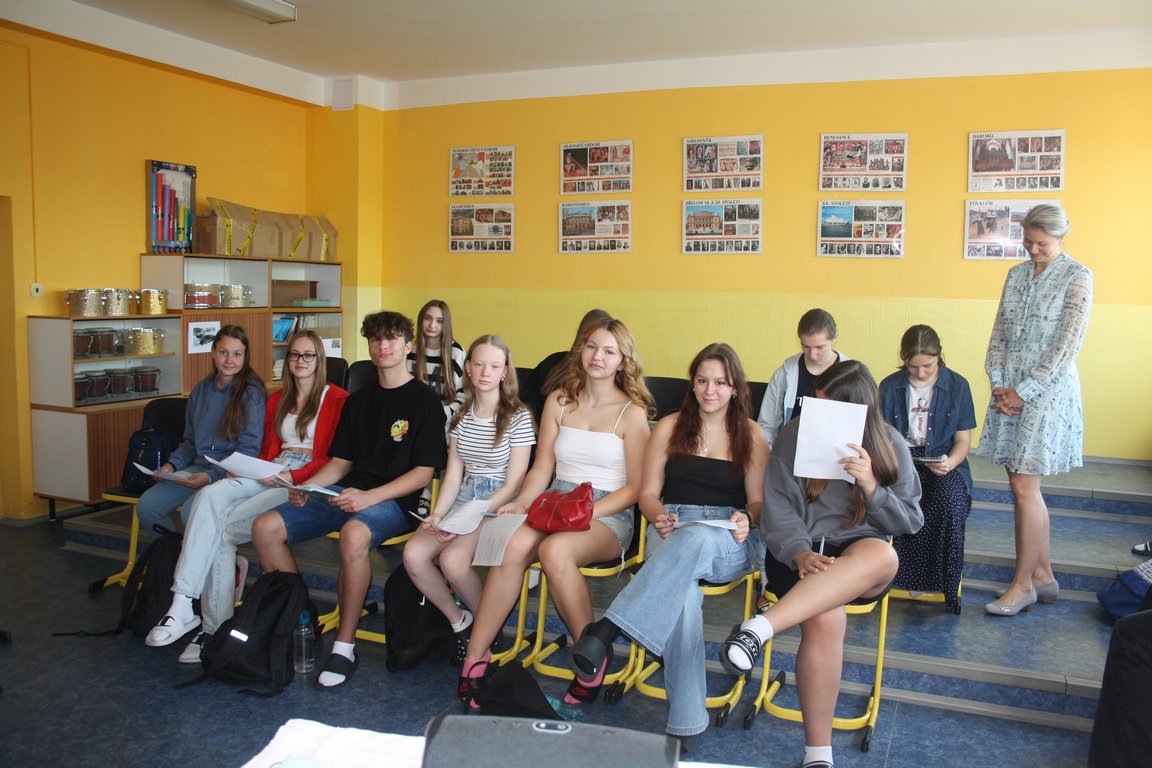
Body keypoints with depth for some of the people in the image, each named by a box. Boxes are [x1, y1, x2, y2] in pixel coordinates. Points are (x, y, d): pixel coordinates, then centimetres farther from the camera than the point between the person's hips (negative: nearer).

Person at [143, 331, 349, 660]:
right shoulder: (277, 400, 25)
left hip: (305, 481, -6)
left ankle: (215, 629, -12)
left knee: (220, 528, -22)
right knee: (209, 496, -25)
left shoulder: (336, 398, 2)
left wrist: (293, 476, -17)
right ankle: (182, 605, -30)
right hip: (270, 473, 6)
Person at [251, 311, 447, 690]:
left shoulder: (424, 401, 0)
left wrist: (369, 497, -19)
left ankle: (344, 645, -23)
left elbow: (424, 472, -7)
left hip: (393, 500, -7)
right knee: (265, 527, -11)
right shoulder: (358, 400, 20)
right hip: (346, 492, 7)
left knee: (354, 535, -38)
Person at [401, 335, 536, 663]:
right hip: (462, 498, 6)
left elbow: (513, 485, -9)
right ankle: (460, 623, 2)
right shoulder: (461, 416, 10)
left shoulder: (519, 418, -7)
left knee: (452, 559, -30)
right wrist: (438, 514, -11)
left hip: (498, 503, -5)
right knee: (413, 554, -20)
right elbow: (453, 475, 8)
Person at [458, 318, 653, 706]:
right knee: (513, 543, -31)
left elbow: (635, 487, -2)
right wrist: (521, 503, -7)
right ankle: (475, 655, -20)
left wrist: (586, 511, -14)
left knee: (555, 550, -36)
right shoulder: (559, 401, 13)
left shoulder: (631, 412, 1)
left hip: (608, 515, -3)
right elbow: (542, 469, 12)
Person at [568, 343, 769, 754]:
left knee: (697, 540, -42)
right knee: (682, 594, -37)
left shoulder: (751, 435, 12)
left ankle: (605, 631, -44)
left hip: (728, 543, -1)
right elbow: (648, 493, 13)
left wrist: (747, 519, -14)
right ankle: (686, 723, -32)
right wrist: (658, 515, -10)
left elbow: (759, 503, 10)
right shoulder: (669, 427, 15)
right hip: (671, 532, 1)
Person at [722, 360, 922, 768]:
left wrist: (870, 486, -14)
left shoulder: (891, 445, 5)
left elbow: (910, 522, 4)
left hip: (860, 558, 1)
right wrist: (800, 554, -21)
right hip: (797, 550, -1)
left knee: (883, 555, -37)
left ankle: (760, 627, -46)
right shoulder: (796, 433, 2)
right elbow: (778, 506, -3)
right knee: (826, 618, -34)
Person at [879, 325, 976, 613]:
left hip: (943, 463, 0)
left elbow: (963, 440, 3)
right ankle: (909, 577, -20)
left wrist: (950, 462, -19)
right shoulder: (890, 386, 6)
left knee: (949, 499, -34)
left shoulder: (958, 386, 3)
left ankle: (944, 584, -18)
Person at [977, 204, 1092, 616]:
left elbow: (1067, 346, -11)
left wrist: (1024, 392, -13)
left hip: (1047, 392, -6)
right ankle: (1043, 574, 22)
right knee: (1024, 487, 9)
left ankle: (1023, 583, 6)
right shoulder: (1017, 275, 12)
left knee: (1024, 488, -6)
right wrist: (998, 384, -1)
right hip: (1011, 390, 6)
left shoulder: (1077, 278, -5)